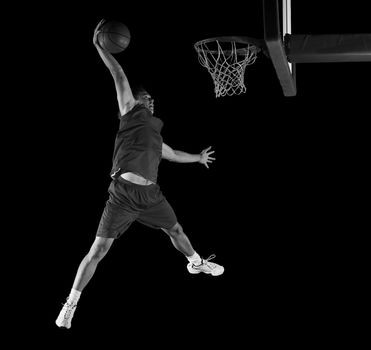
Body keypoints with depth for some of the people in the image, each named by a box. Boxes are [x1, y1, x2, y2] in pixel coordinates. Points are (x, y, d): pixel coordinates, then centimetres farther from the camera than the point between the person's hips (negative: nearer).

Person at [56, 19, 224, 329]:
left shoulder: (155, 135, 25)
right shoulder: (130, 113, 6)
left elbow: (172, 154, 44)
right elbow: (119, 76, -2)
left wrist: (198, 158, 57)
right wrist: (99, 47, -7)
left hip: (151, 194, 8)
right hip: (124, 193, -7)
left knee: (176, 229, 27)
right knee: (98, 250, -7)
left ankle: (196, 263, 55)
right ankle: (71, 305, 0)